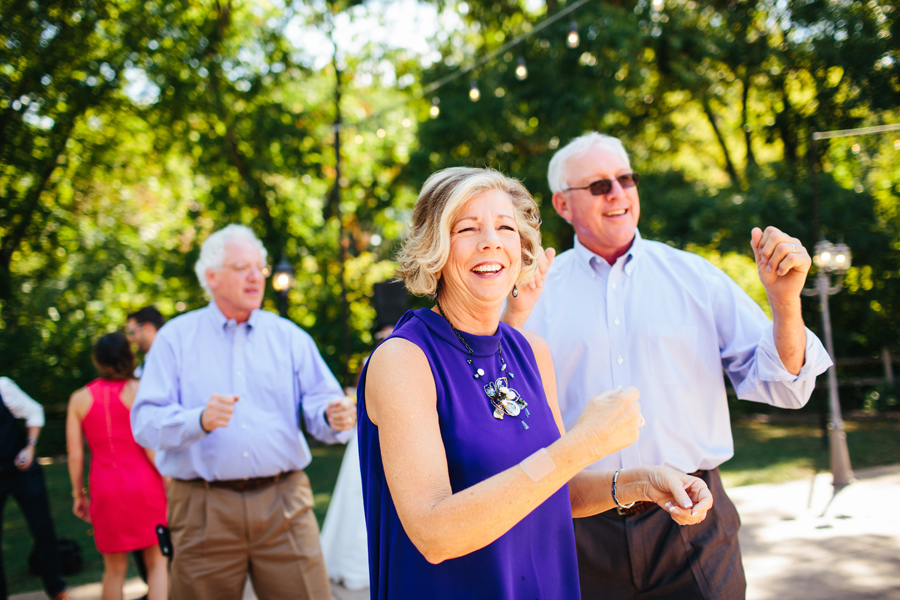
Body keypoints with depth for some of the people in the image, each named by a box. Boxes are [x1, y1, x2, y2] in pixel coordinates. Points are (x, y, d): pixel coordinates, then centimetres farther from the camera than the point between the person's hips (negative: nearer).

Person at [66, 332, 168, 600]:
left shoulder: (79, 399, 4)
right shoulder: (137, 390, -5)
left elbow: (75, 454, 2)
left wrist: (78, 493, 13)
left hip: (105, 487, 3)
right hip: (144, 482, -2)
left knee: (115, 570, 14)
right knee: (157, 563, 6)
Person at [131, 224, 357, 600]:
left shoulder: (289, 337, 11)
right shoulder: (176, 338, 5)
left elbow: (320, 406, 4)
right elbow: (146, 422, -4)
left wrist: (335, 417, -20)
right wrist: (200, 420, -24)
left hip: (284, 503, 1)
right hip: (204, 511, -1)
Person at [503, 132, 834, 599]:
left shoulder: (696, 277, 5)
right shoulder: (539, 289, 2)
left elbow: (782, 388, 3)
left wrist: (785, 301, -13)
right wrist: (515, 315, -17)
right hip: (583, 529, 0)